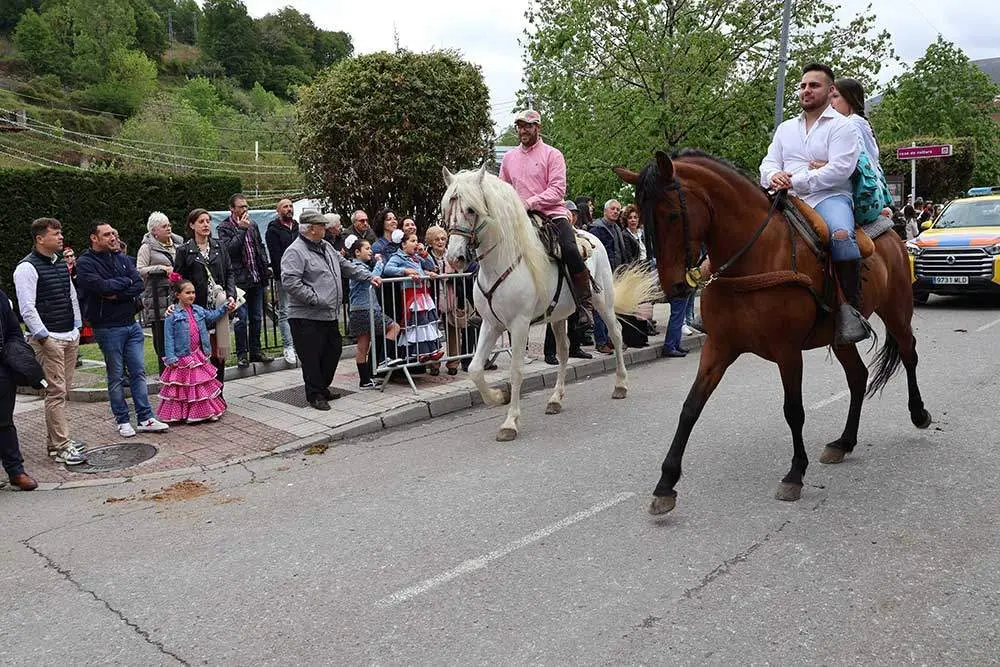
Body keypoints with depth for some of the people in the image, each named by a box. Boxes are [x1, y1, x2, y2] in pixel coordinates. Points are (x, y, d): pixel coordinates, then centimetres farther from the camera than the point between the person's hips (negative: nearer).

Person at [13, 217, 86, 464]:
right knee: (56, 391, -7)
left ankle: (56, 440, 23)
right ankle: (61, 447, -3)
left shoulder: (61, 264, 15)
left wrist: (77, 328, 16)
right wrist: (43, 337, -17)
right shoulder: (27, 268, -10)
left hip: (70, 337, 8)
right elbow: (27, 308, -15)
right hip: (48, 339, -8)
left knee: (64, 391, 12)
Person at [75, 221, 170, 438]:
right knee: (116, 376, 5)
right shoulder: (85, 263, -6)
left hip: (131, 323, 5)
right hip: (108, 328, -5)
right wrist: (126, 281, -7)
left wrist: (117, 295, -15)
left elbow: (139, 285, -2)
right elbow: (101, 286, -22)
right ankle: (122, 420, 16)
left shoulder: (123, 258, 9)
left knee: (139, 372, 6)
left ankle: (145, 418, 12)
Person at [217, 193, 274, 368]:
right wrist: (241, 229, -18)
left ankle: (255, 351, 20)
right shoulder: (224, 227, -5)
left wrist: (265, 268, 12)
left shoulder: (252, 225, 13)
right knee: (241, 319, -3)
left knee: (257, 318, 11)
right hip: (240, 280, -6)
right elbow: (229, 249, -18)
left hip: (256, 279, 6)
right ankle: (242, 354, 7)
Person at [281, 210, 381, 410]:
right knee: (311, 357, -2)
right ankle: (315, 395, 10)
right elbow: (289, 282, -22)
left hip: (330, 315, 9)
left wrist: (369, 276, 17)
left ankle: (323, 388, 31)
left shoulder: (326, 247, 16)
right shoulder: (295, 252, -13)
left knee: (332, 352, 16)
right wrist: (315, 299, -22)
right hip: (307, 317, -9)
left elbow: (345, 265, 25)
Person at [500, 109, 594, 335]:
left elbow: (558, 189, -8)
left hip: (552, 213, -5)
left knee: (570, 249, -29)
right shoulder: (509, 158, 18)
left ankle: (585, 303, -17)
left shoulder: (552, 154, 3)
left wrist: (530, 202, -20)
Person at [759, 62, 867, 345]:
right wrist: (774, 176, -10)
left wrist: (795, 181, -17)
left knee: (841, 235, -37)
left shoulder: (842, 126, 5)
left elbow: (839, 170, -10)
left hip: (830, 197, -5)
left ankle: (851, 307, -31)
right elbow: (768, 163, 16)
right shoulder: (785, 128, 24)